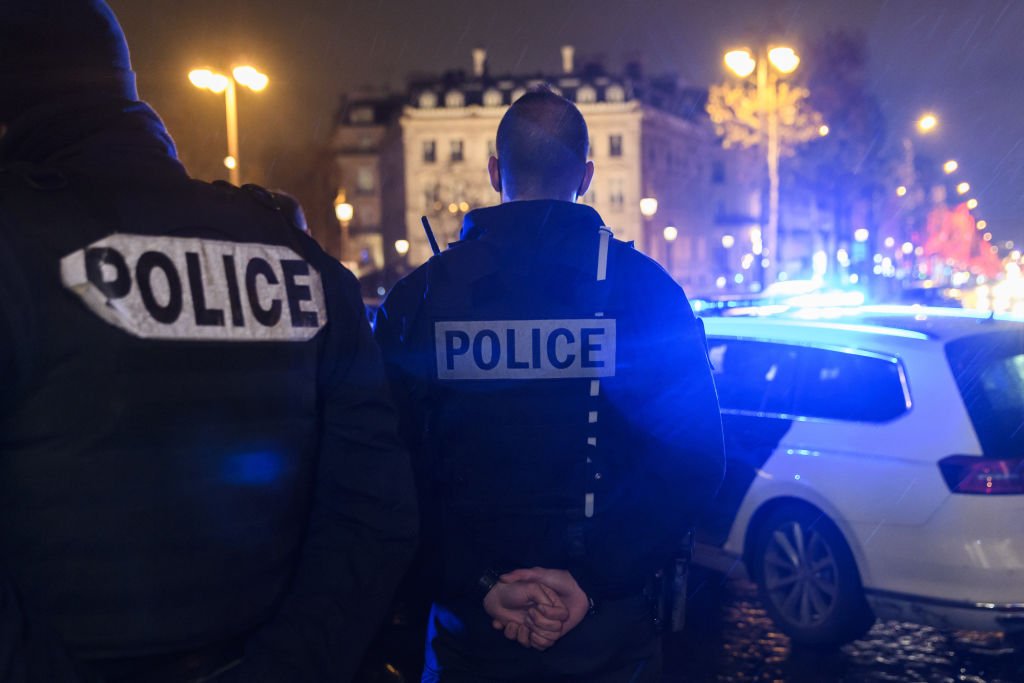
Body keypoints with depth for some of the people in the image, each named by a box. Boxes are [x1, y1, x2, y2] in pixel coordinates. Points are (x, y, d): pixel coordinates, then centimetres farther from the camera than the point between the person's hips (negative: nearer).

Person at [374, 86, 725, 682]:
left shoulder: (416, 298, -4)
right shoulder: (648, 290, -6)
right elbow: (693, 462, -12)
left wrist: (480, 586, -9)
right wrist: (592, 580, -13)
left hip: (468, 634, 1)